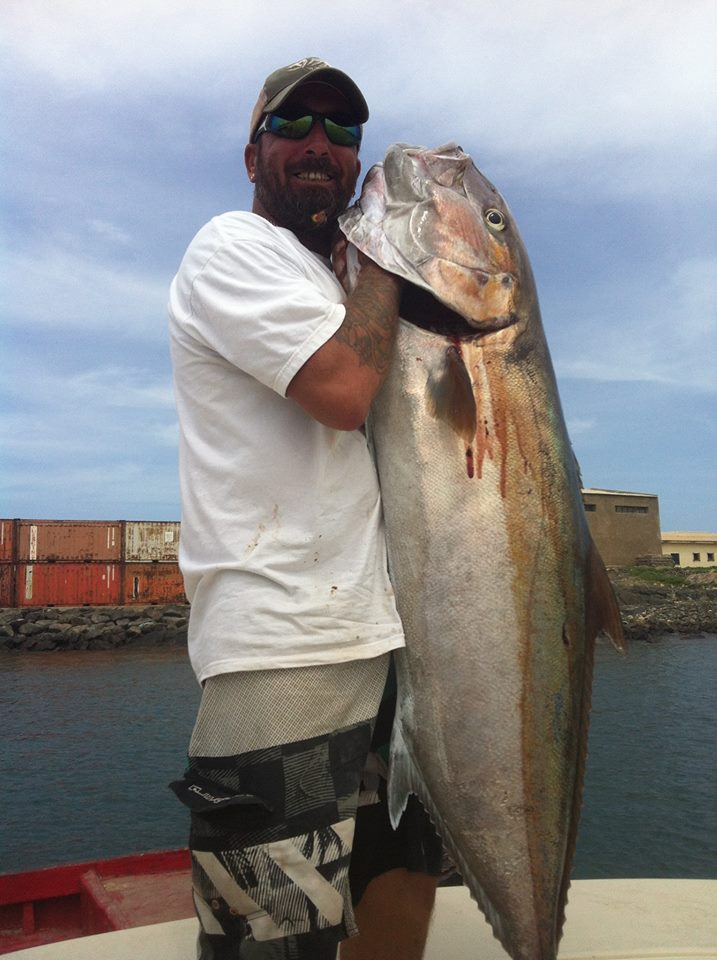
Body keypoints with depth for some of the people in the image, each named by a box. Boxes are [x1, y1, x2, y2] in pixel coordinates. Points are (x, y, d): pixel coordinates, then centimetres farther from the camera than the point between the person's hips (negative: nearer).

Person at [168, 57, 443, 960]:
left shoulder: (325, 281, 25)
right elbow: (345, 389, -18)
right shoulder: (234, 248, -2)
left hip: (381, 635, 10)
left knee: (405, 872, 19)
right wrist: (381, 260, -3)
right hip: (287, 647, -9)